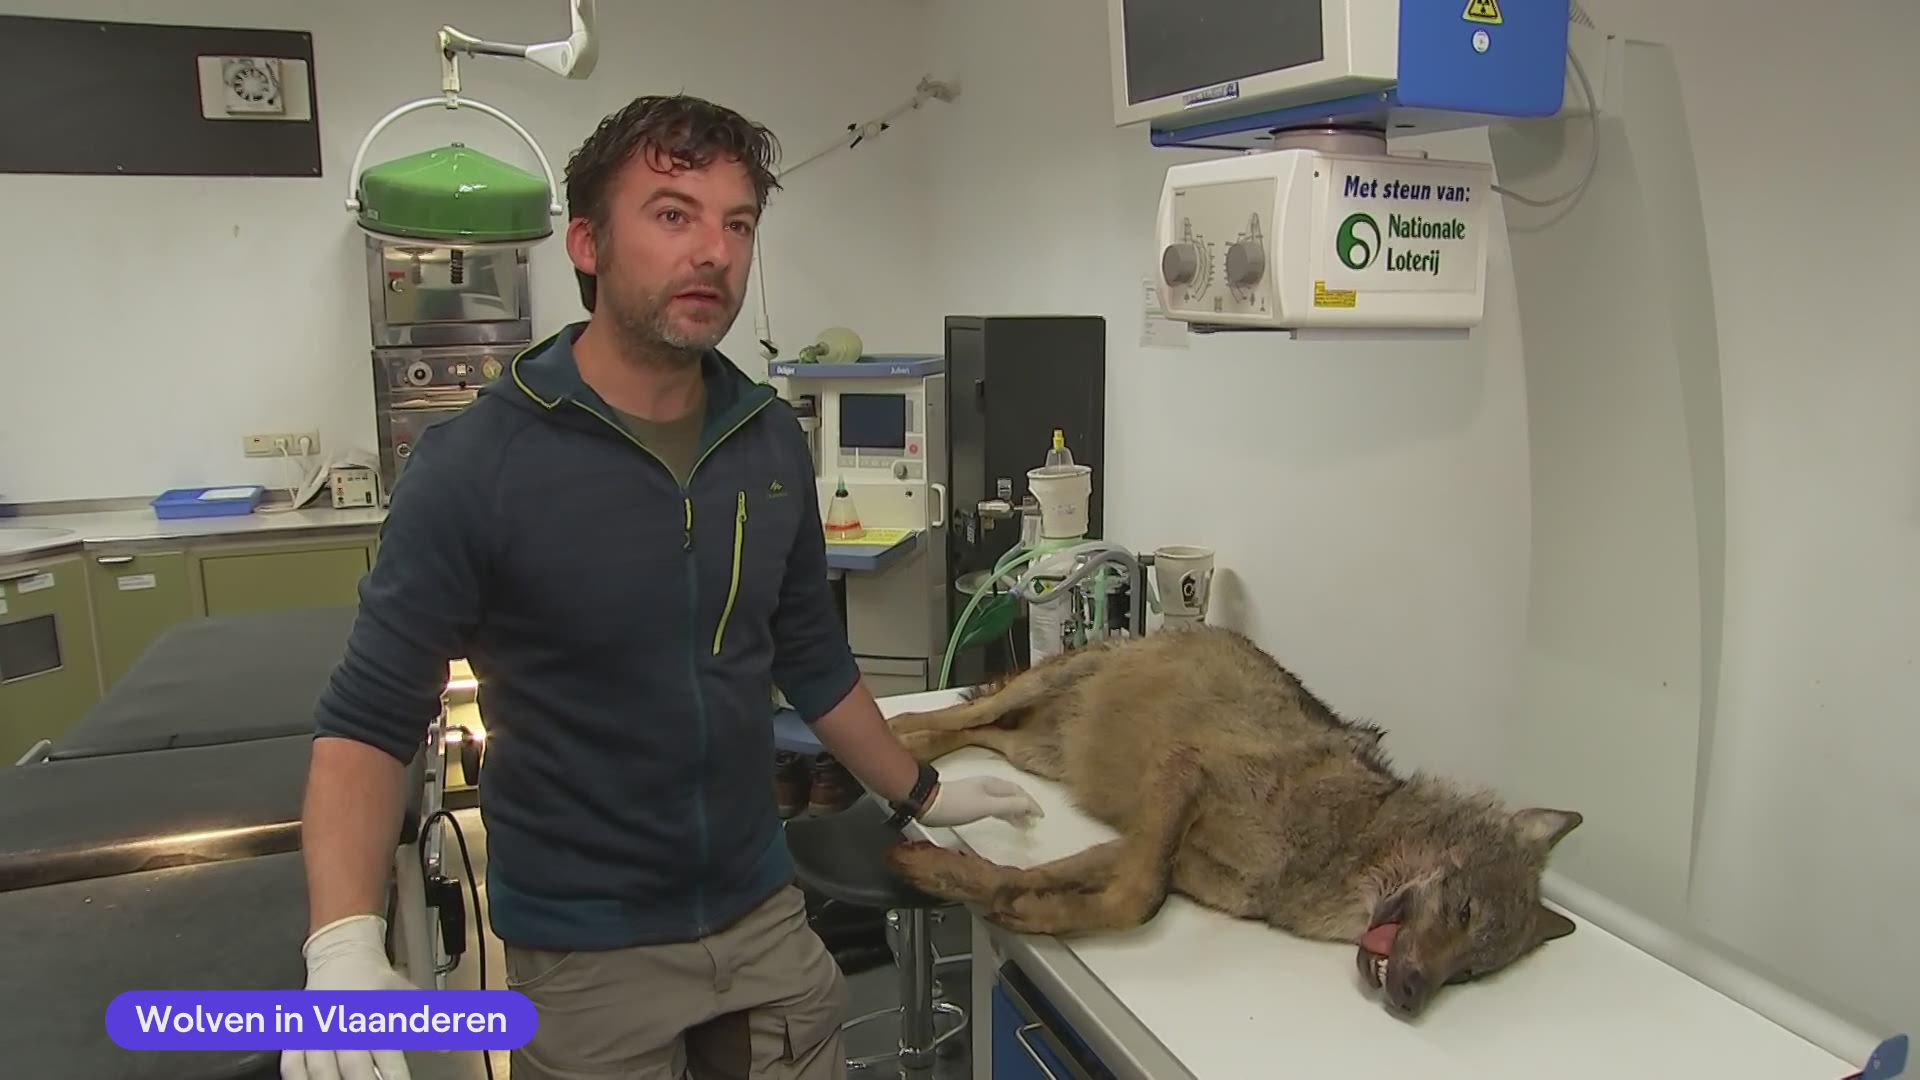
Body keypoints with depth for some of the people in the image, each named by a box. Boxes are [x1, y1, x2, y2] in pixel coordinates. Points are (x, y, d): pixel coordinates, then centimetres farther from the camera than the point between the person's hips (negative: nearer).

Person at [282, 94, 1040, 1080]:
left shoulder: (772, 439, -2)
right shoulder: (476, 463, -17)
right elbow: (370, 717, -15)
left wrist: (919, 795, 15)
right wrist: (345, 947, -29)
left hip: (766, 915, 4)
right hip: (583, 951, -4)